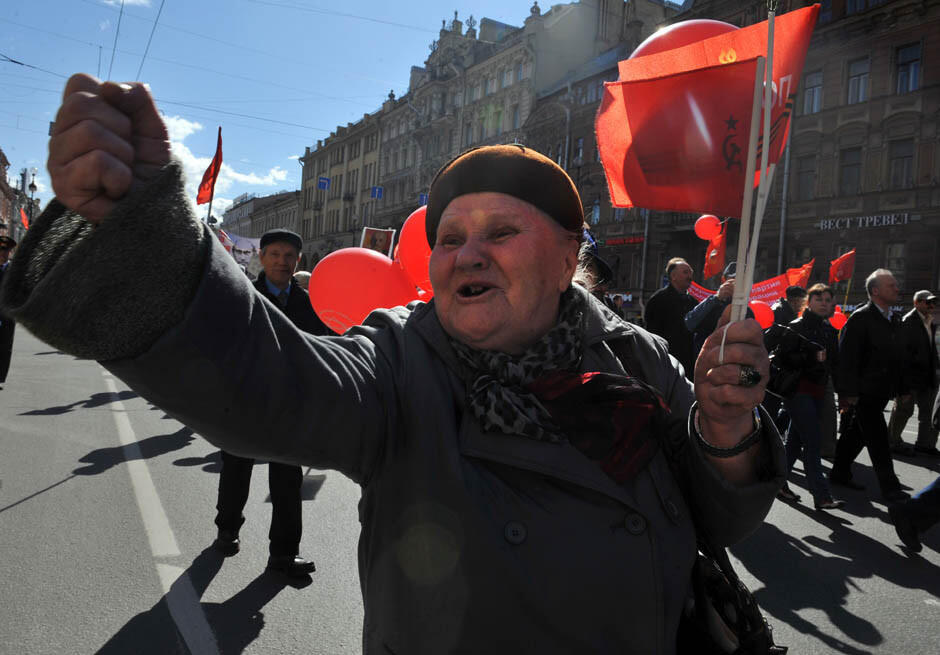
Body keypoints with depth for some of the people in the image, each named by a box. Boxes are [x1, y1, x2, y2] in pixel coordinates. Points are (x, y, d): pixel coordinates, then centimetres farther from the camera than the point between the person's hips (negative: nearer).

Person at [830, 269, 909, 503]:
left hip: (881, 391, 8)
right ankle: (890, 488, 2)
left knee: (857, 433, 16)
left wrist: (903, 388, 18)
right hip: (864, 392, -8)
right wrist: (848, 392, -20)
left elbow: (898, 357, 20)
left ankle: (840, 473, 28)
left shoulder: (894, 319, 14)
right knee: (878, 439, -4)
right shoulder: (860, 318, -13)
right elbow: (848, 357, -17)